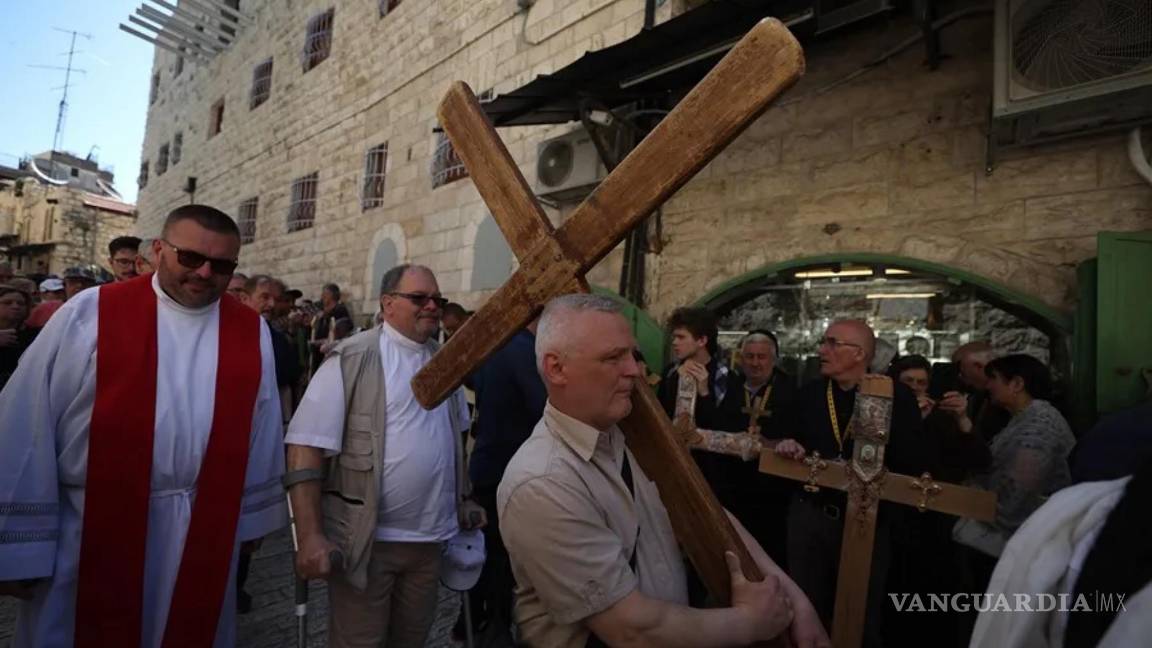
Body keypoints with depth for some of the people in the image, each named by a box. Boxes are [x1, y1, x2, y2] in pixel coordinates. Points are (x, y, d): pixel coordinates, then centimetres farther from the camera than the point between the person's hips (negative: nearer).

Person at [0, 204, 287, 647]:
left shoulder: (253, 334, -1)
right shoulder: (88, 314, -7)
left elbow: (260, 432, 5)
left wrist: (252, 516, 9)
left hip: (206, 533, 2)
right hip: (93, 529, -2)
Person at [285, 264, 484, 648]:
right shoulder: (352, 358, -12)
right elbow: (305, 448, -15)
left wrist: (462, 501, 14)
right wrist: (311, 536, -20)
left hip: (430, 536, 6)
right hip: (366, 539, -5)